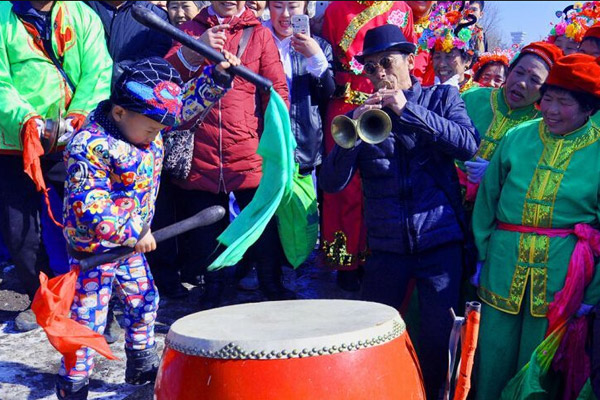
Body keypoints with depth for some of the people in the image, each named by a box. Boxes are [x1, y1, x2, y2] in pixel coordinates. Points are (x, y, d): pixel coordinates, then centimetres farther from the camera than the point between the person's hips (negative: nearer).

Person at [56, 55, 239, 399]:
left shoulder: (147, 121, -2)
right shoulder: (90, 146, -26)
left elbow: (189, 101, 7)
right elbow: (89, 205, -29)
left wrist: (218, 74, -6)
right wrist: (131, 234, -28)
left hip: (132, 242, 8)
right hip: (93, 247, -8)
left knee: (145, 304, 21)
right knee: (88, 320, -1)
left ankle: (143, 368, 40)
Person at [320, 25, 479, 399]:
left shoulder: (442, 98, 6)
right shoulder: (363, 114, 7)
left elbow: (469, 144, -14)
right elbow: (331, 182, -2)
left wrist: (408, 110, -19)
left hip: (440, 239, -1)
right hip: (386, 244, 2)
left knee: (440, 336, -3)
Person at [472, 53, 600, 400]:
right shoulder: (517, 138, 4)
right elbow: (487, 200, 9)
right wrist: (482, 256, 6)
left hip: (561, 274, -2)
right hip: (504, 265, 2)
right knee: (494, 358, 9)